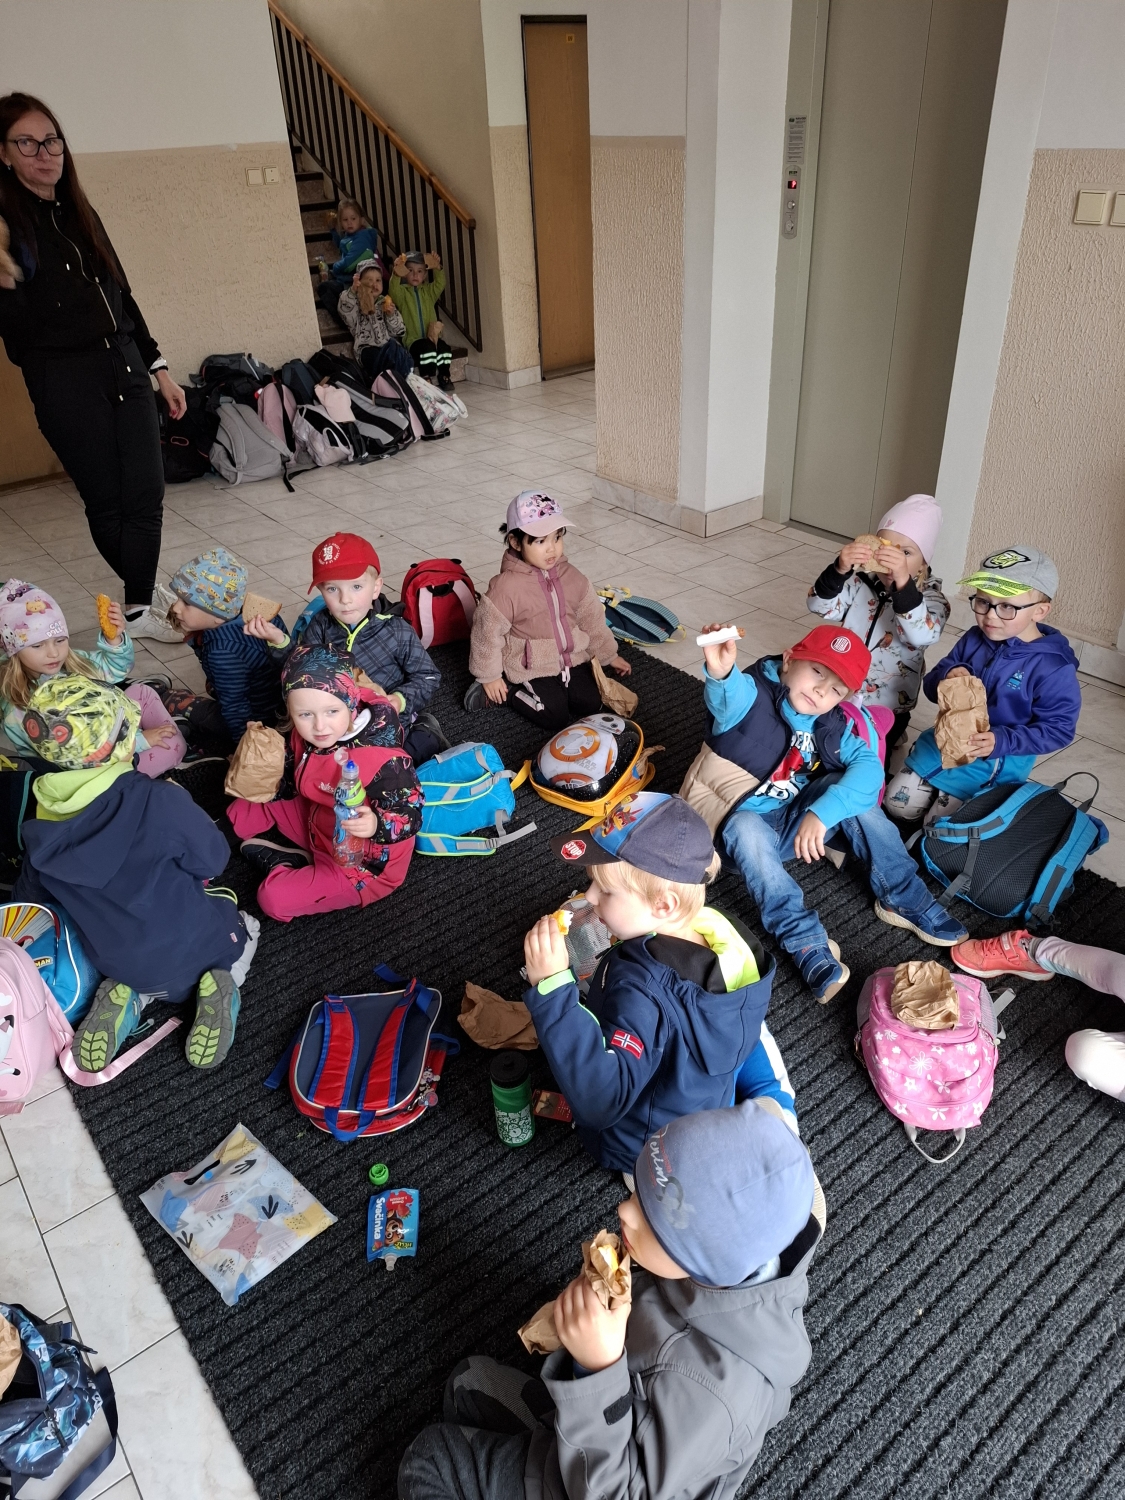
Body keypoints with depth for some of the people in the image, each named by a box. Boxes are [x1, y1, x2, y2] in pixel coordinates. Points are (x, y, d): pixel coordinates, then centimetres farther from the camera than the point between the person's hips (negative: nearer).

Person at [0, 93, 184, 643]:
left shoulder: (79, 214, 15)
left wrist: (159, 368, 17)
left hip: (125, 367, 5)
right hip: (65, 381, -5)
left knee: (147, 494, -1)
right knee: (107, 502, 0)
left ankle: (140, 607, 7)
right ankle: (146, 597, 16)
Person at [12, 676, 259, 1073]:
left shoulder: (41, 823, -11)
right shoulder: (159, 800, -28)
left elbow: (28, 898, 6)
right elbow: (212, 860, -13)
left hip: (112, 962, 5)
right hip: (189, 947, -4)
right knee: (242, 924, 28)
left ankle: (128, 998, 5)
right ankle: (217, 985, -3)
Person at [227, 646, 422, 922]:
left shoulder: (381, 758, -36)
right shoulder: (305, 737, -11)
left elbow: (411, 814, -30)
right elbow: (290, 786, 6)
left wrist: (376, 826, -50)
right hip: (317, 823, 8)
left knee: (274, 898, -18)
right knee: (242, 811, 13)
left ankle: (295, 866, 11)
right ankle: (295, 860, 0)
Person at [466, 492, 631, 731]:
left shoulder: (571, 577, -5)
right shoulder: (506, 586, -22)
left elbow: (592, 618, 7)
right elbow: (488, 632, -14)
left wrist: (608, 655, 15)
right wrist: (489, 676, -8)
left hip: (571, 658, 5)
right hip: (531, 667, -5)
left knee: (590, 704, -5)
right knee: (555, 717, -13)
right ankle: (507, 690, 7)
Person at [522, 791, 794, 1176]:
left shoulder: (643, 989, -44)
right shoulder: (718, 931, -20)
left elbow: (600, 1101, -50)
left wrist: (553, 987, -55)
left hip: (642, 1148, -6)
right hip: (711, 1112, 6)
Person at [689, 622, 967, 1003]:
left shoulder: (834, 727, -4)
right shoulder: (755, 695, -17)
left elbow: (869, 768, -21)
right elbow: (728, 703, -42)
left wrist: (821, 813, -38)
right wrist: (721, 674, -67)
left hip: (796, 821, 4)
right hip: (744, 818, -4)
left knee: (843, 785, -19)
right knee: (747, 829, -36)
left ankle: (904, 900, -9)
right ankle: (807, 943, -35)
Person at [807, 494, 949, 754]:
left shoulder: (930, 596, -13)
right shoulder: (862, 582, -5)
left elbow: (924, 636, -33)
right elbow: (819, 606, -16)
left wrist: (903, 582, -46)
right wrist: (839, 569, -35)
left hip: (888, 708, -3)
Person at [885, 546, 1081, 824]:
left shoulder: (1054, 667, -19)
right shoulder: (973, 640, -3)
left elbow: (1058, 729, -16)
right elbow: (931, 687, 3)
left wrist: (1001, 741, -29)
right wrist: (947, 676, -22)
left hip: (999, 760, -5)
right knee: (897, 806, 7)